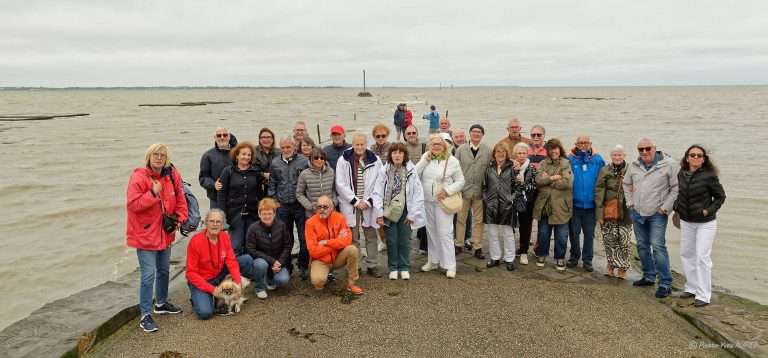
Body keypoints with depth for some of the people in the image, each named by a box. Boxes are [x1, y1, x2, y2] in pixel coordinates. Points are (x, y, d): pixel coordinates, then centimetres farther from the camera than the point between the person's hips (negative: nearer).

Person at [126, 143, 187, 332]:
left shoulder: (172, 176, 2)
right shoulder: (139, 177, -16)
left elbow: (180, 200, 11)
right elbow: (132, 204, -20)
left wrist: (179, 219, -3)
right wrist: (153, 194, -27)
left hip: (165, 233, 7)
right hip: (145, 234, -7)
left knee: (164, 270, 22)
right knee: (149, 274, -10)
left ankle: (161, 303, 41)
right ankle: (145, 315, 0)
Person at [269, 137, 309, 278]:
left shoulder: (303, 161, -3)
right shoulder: (275, 163, 6)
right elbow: (272, 185, 14)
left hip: (300, 205, -2)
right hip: (283, 207, 2)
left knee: (304, 238, 1)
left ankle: (303, 266, 15)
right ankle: (286, 266, 23)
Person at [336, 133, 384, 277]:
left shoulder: (375, 160, 1)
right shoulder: (343, 160, -3)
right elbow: (341, 184, -6)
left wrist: (368, 201, -9)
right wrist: (356, 201, -10)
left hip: (369, 204, 1)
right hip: (350, 204, -1)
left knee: (371, 235, 6)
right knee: (353, 237, 5)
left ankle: (372, 265, 16)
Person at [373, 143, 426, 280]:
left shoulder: (411, 171, -6)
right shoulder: (384, 170, -6)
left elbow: (418, 194, -4)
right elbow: (377, 193, -5)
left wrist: (412, 214, -5)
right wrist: (379, 214, -8)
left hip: (405, 211, 0)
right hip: (389, 211, 0)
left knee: (404, 241, 6)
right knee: (392, 241, 5)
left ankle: (404, 268, 19)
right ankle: (393, 268, 19)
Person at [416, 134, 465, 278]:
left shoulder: (452, 161, -5)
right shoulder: (425, 157, 6)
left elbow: (460, 182, -2)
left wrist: (447, 191, -15)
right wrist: (425, 160, -11)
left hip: (443, 202, -4)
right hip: (427, 202, 4)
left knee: (444, 232, -6)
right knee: (431, 232, 14)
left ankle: (450, 265, 1)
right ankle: (433, 261, 27)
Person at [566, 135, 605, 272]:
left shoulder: (598, 160, 1)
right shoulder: (570, 160, -3)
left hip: (590, 203, 1)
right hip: (575, 203, 0)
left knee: (589, 233, 7)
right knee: (574, 232, 8)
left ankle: (587, 260, 18)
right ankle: (574, 257, 23)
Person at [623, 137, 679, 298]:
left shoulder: (669, 164, -10)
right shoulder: (634, 165, 6)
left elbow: (677, 188, -10)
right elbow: (627, 184, 21)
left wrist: (665, 207, -12)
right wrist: (630, 202, 13)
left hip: (657, 214, -6)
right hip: (637, 213, 6)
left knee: (658, 246, -12)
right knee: (642, 245, 14)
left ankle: (665, 284, -4)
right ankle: (649, 276, 29)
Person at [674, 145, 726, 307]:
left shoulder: (709, 176, -14)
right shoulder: (681, 175, 0)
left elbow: (720, 196, -5)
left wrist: (709, 210, -15)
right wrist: (677, 207, 2)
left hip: (705, 223, -6)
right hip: (686, 222, 6)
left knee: (702, 257, -6)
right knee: (686, 254, 14)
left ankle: (703, 295, 2)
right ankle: (691, 287, 30)